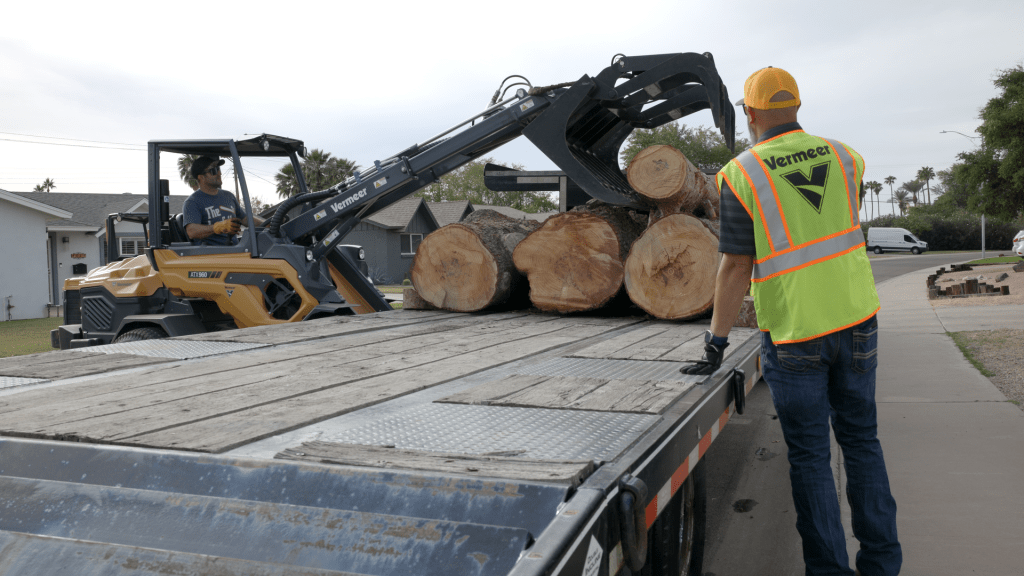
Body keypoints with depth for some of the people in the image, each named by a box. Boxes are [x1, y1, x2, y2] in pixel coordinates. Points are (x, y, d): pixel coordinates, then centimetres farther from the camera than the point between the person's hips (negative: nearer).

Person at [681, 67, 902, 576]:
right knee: (861, 439, 17)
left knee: (809, 455, 7)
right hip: (855, 321, 4)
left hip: (793, 333, -4)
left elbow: (736, 268, -12)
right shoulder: (844, 157, 3)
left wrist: (715, 343, -4)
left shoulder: (740, 175, -10)